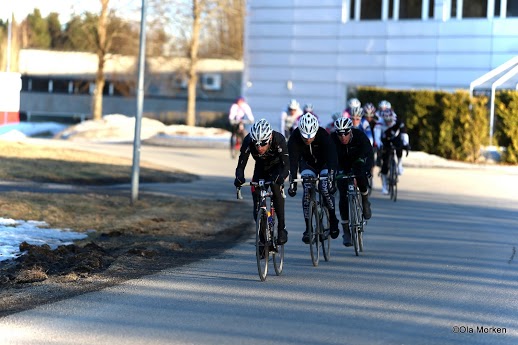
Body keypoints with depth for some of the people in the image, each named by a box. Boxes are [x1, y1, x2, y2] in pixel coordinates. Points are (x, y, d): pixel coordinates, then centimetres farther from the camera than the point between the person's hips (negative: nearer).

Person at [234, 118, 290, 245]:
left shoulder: (279, 140, -38)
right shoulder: (248, 141, -33)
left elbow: (287, 164, -41)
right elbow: (241, 164, -31)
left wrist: (281, 177, -62)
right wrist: (239, 177, -53)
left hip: (277, 167, -3)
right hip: (261, 167, 3)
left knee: (276, 188, -29)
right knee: (256, 191, -13)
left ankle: (282, 228, -20)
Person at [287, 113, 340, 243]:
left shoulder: (323, 135, -33)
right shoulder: (295, 138, -28)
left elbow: (331, 156, -39)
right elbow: (293, 160, -31)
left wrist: (331, 179, -51)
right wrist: (292, 182, -42)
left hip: (324, 163, -2)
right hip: (307, 164, 2)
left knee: (325, 188, -23)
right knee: (307, 190, -19)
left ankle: (333, 220, -2)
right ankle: (308, 227, -12)